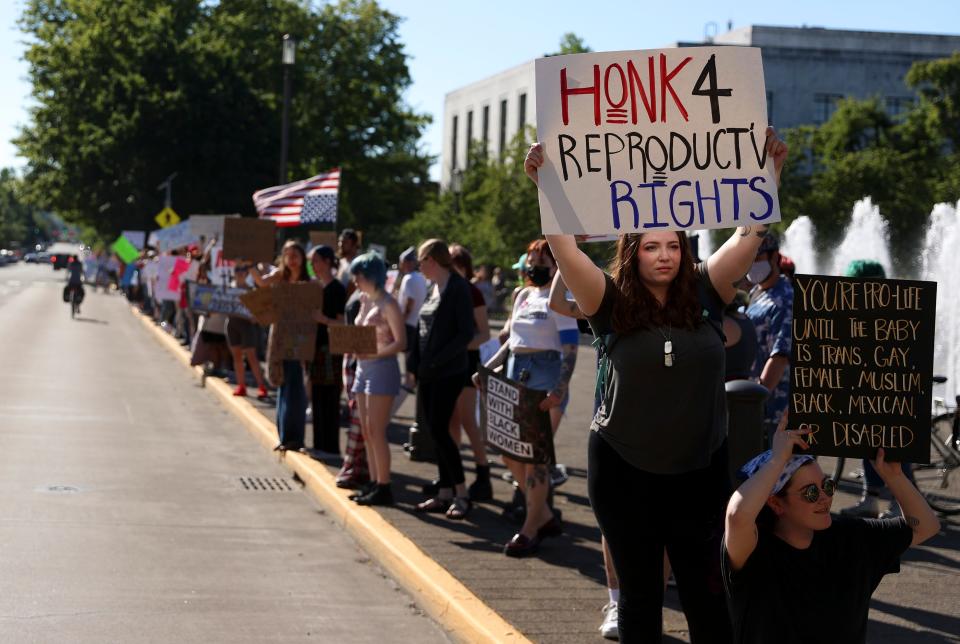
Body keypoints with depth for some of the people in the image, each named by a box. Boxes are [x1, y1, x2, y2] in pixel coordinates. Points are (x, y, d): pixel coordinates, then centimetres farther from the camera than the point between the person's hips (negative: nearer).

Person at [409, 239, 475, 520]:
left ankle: (462, 495, -3)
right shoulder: (432, 289, 14)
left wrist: (438, 360, -19)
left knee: (439, 430, -10)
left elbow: (467, 332, -16)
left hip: (448, 372, -8)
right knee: (435, 432, 8)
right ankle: (444, 494, 14)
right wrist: (415, 364, 6)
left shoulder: (458, 288, -11)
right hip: (427, 371, 8)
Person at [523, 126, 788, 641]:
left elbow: (750, 234, -3)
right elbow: (566, 249, -15)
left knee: (704, 589, 6)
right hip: (623, 468, -1)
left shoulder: (703, 294, 0)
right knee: (639, 593, 9)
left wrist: (770, 172, -11)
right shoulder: (613, 305, -5)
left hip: (700, 468, 1)